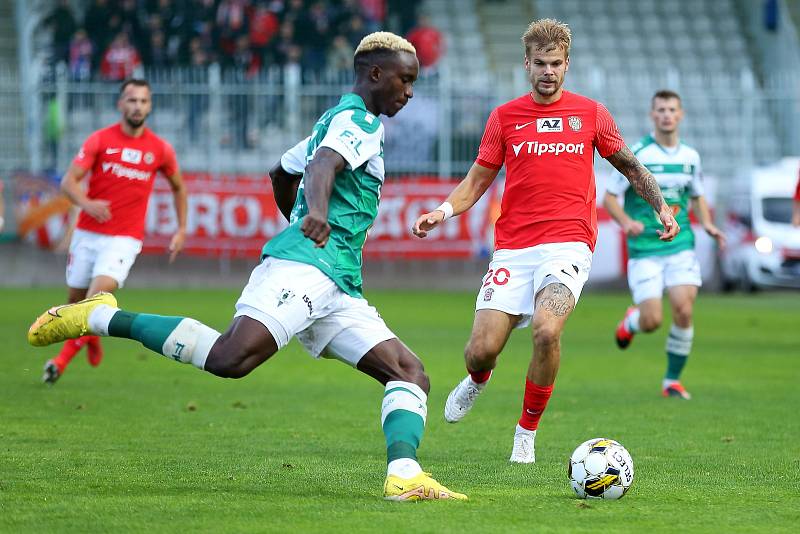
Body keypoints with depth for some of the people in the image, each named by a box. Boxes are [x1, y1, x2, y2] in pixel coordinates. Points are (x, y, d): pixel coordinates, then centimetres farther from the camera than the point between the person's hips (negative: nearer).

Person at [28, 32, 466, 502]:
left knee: (411, 374, -4)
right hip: (301, 267, -10)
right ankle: (103, 317, -14)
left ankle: (404, 476, -24)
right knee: (231, 358, -28)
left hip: (337, 288, 10)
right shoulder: (358, 120, -1)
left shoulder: (338, 121, 29)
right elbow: (322, 164, -23)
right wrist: (317, 214, -43)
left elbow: (282, 173, 41)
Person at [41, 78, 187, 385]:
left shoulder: (160, 150, 3)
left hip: (125, 239, -1)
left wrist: (181, 230, 14)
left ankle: (64, 358, -13)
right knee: (75, 298, 7)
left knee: (101, 290, -23)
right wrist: (86, 203, -29)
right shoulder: (100, 140, -2)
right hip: (87, 233, 1)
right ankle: (91, 338, 39)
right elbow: (68, 181, -8)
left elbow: (178, 187, 20)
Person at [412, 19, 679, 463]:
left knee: (547, 329, -29)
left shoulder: (590, 114, 7)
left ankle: (527, 431, -7)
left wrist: (661, 206, 8)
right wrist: (443, 211, -3)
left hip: (568, 245, -1)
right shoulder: (504, 117, 8)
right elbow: (478, 179, 14)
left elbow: (629, 165, 20)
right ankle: (477, 381, 33)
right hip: (512, 249, 2)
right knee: (481, 350, -9)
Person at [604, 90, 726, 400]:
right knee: (652, 322, -10)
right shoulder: (636, 154, -7)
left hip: (681, 247, 3)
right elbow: (609, 197, -4)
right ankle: (631, 321, 29)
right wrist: (625, 222, -23)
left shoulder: (690, 156, 8)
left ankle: (673, 380, 6)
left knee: (684, 312, -12)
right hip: (644, 250, -3)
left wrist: (707, 224, 3)